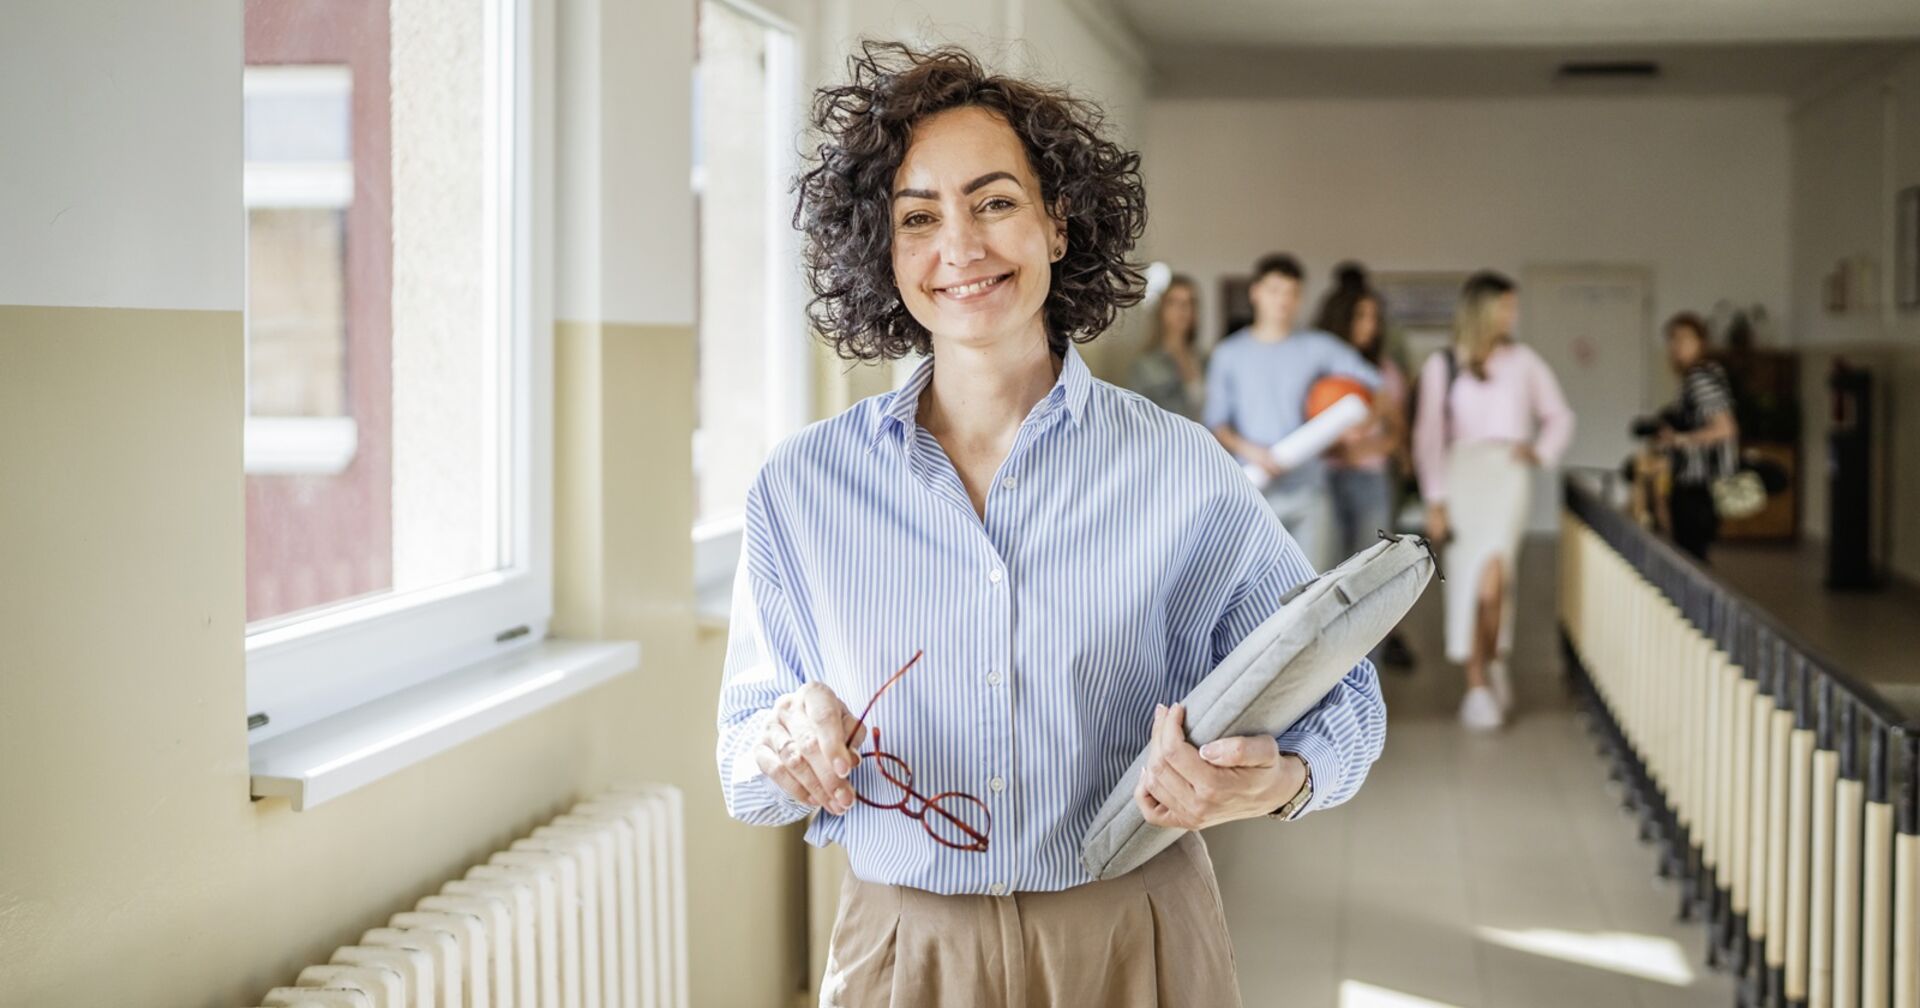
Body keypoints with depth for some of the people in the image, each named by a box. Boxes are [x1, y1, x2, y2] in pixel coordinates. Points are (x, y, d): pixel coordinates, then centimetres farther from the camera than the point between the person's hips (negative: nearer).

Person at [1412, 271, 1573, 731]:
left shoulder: (1523, 362, 11)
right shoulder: (1441, 366, 7)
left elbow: (1559, 416, 19)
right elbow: (1429, 436, 5)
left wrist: (1542, 451, -1)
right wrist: (1435, 499, -2)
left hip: (1508, 472, 0)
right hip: (1461, 472, 0)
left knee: (1492, 576, -17)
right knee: (1465, 582, -3)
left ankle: (1492, 662, 4)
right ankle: (1477, 684, 3)